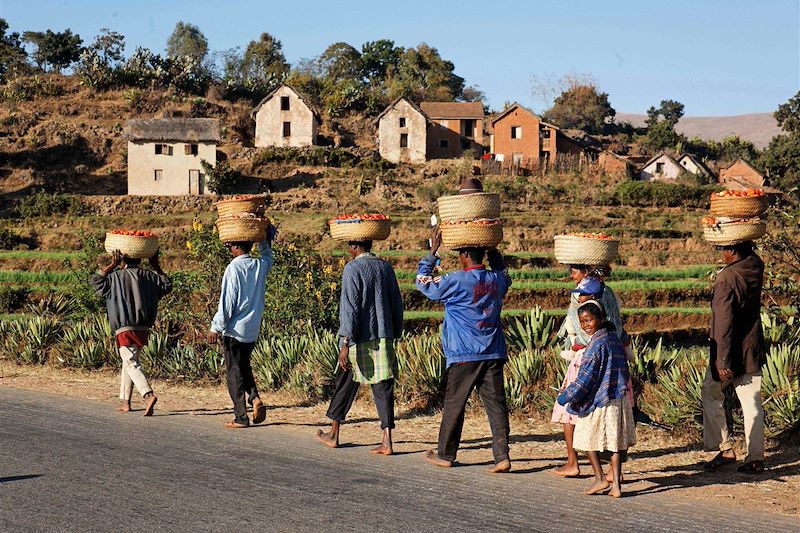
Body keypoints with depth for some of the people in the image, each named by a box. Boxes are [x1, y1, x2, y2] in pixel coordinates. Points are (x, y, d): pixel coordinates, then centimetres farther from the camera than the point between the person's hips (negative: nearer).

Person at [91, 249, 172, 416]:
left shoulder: (116, 277, -6)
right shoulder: (149, 277, 6)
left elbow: (95, 280, 2)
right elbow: (167, 285, 21)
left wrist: (112, 265, 3)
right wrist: (157, 267, 22)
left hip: (125, 329, -6)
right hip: (143, 329, 6)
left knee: (132, 364, -11)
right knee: (127, 363, 19)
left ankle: (148, 395, -32)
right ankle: (124, 401, 23)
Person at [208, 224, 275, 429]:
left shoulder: (234, 267, -16)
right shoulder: (261, 265, 2)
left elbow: (227, 301, -16)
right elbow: (267, 255, 30)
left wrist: (216, 327, -10)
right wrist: (267, 237, 25)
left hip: (235, 329, -6)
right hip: (253, 329, 6)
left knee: (234, 373, 1)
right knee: (244, 366, 23)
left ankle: (241, 417, 2)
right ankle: (254, 397, 1)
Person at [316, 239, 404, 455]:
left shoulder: (352, 269, -10)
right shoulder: (385, 267, 8)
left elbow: (349, 308, -14)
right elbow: (397, 304, 12)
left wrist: (346, 343, -14)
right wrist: (395, 333, 21)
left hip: (360, 339, -5)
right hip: (383, 338, 5)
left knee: (345, 385, 10)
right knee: (383, 386, 1)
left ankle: (333, 435, 23)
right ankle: (386, 440, -6)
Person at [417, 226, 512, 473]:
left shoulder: (457, 282, -13)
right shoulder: (496, 279, 4)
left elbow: (424, 283, 0)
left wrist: (433, 250, 3)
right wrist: (493, 250, 25)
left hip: (463, 355, -4)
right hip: (494, 353, 4)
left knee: (454, 405, 8)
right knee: (496, 404, 2)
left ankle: (445, 454, 19)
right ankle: (502, 456, -5)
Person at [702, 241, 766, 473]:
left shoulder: (727, 278, -21)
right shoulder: (756, 268, -2)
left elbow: (724, 323, -22)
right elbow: (751, 255, 26)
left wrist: (722, 361, -20)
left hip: (730, 352, -6)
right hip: (752, 351, 6)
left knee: (711, 395, 13)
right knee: (752, 403, 8)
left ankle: (724, 449, 14)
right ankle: (755, 457, 7)